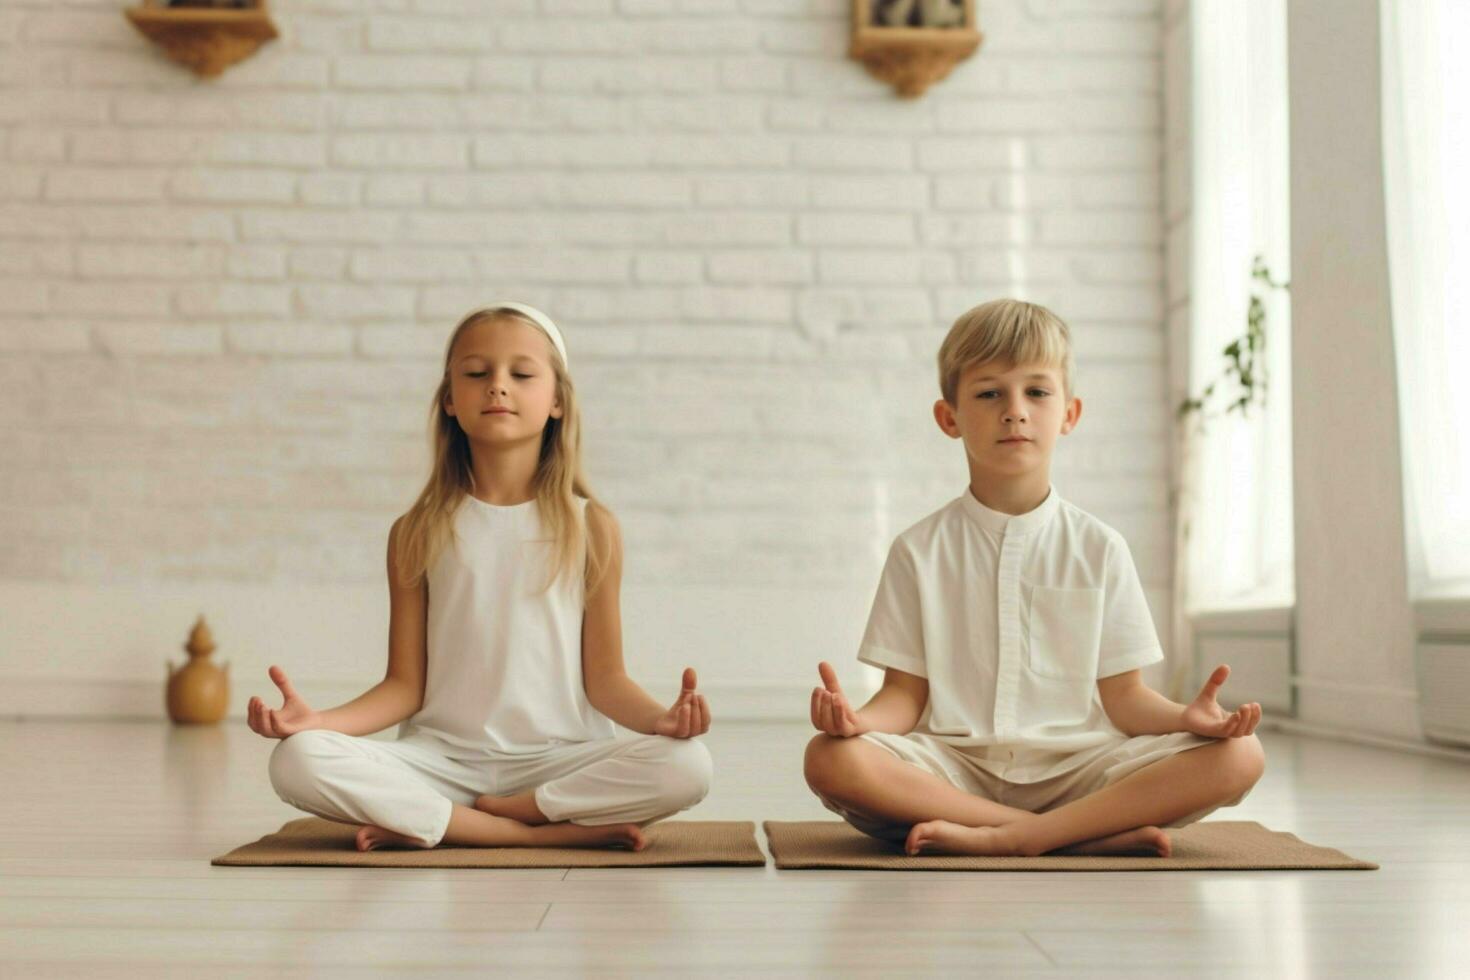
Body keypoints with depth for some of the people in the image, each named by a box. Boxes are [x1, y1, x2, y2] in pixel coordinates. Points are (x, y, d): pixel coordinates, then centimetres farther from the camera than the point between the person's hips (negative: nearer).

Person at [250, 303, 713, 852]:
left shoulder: (590, 527, 3)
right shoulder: (419, 533, 6)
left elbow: (604, 678, 3)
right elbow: (405, 684, 5)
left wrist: (661, 718, -18)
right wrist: (319, 720, -12)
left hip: (558, 759, 0)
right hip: (442, 760, 0)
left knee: (685, 766, -30)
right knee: (298, 761, -27)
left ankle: (423, 823, -17)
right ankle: (554, 833, -22)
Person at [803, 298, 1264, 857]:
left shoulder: (1099, 548, 10)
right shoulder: (920, 551, 7)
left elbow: (1122, 696, 7)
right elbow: (905, 694, 4)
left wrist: (1184, 717, -14)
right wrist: (858, 719, -18)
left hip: (1074, 765, 1)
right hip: (954, 767, -1)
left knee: (1238, 758, -22)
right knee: (832, 759, -32)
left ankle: (1008, 836, -26)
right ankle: (1099, 831, -27)